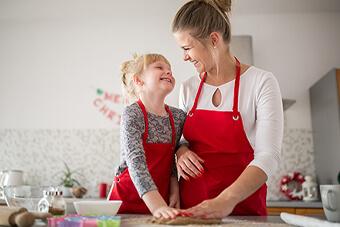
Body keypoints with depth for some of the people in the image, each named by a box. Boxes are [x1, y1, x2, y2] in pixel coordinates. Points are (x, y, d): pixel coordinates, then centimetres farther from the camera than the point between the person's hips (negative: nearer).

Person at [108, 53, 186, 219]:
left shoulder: (179, 117, -1)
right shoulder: (132, 114, -16)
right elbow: (136, 161, -26)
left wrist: (174, 191, -5)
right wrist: (157, 205, -35)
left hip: (161, 202, 4)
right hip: (127, 201, -4)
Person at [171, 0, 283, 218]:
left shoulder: (261, 82, -11)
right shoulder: (188, 88, 2)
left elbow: (268, 156, -19)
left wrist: (227, 200, -32)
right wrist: (181, 151, -9)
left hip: (242, 207, -4)